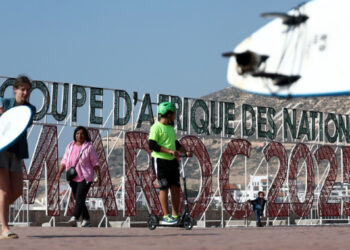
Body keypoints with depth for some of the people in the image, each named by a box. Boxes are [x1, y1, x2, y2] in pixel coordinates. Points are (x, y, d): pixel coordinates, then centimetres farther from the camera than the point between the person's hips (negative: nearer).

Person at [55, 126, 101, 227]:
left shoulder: (89, 147, -3)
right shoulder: (70, 146, 11)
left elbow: (95, 163, -1)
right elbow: (64, 161, 11)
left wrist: (99, 176, -6)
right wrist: (60, 172, 0)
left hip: (85, 178, -6)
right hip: (73, 178, 6)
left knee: (80, 198, -18)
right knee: (78, 199, 8)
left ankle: (74, 218, -31)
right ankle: (86, 220, 18)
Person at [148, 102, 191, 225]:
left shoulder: (170, 127, 16)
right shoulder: (156, 127, -10)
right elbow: (152, 145, -18)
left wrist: (185, 152, 9)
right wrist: (169, 151, -24)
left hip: (172, 161, 8)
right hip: (160, 161, -8)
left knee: (176, 188, 5)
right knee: (164, 188, -5)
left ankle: (175, 215, 13)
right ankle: (166, 217, -1)